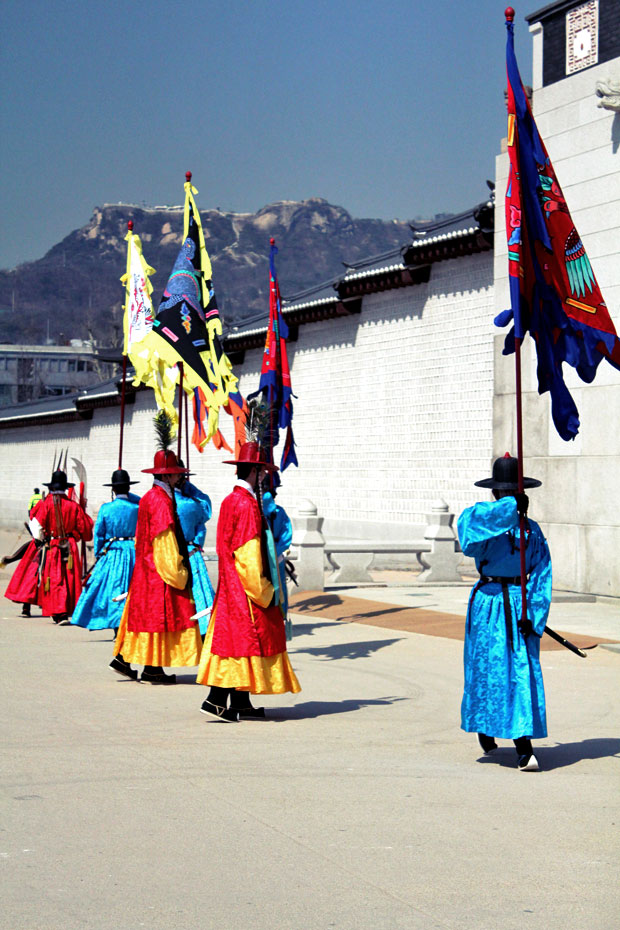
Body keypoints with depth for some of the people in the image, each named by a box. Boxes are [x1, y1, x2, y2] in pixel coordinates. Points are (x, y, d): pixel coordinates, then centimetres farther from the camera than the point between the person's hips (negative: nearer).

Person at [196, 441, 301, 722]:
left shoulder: (229, 501, 14)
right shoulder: (247, 505, -16)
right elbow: (248, 554, -19)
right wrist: (261, 590, -15)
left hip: (230, 585, 10)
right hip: (245, 586, -10)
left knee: (235, 635, 10)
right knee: (244, 636, -8)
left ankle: (240, 703, 13)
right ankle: (216, 699, -12)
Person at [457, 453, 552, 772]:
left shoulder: (531, 530, 6)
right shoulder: (480, 518, 2)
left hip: (520, 605, 1)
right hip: (488, 605, 0)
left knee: (524, 674, -1)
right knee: (488, 668, 1)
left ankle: (524, 749, 1)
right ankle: (484, 728, 19)